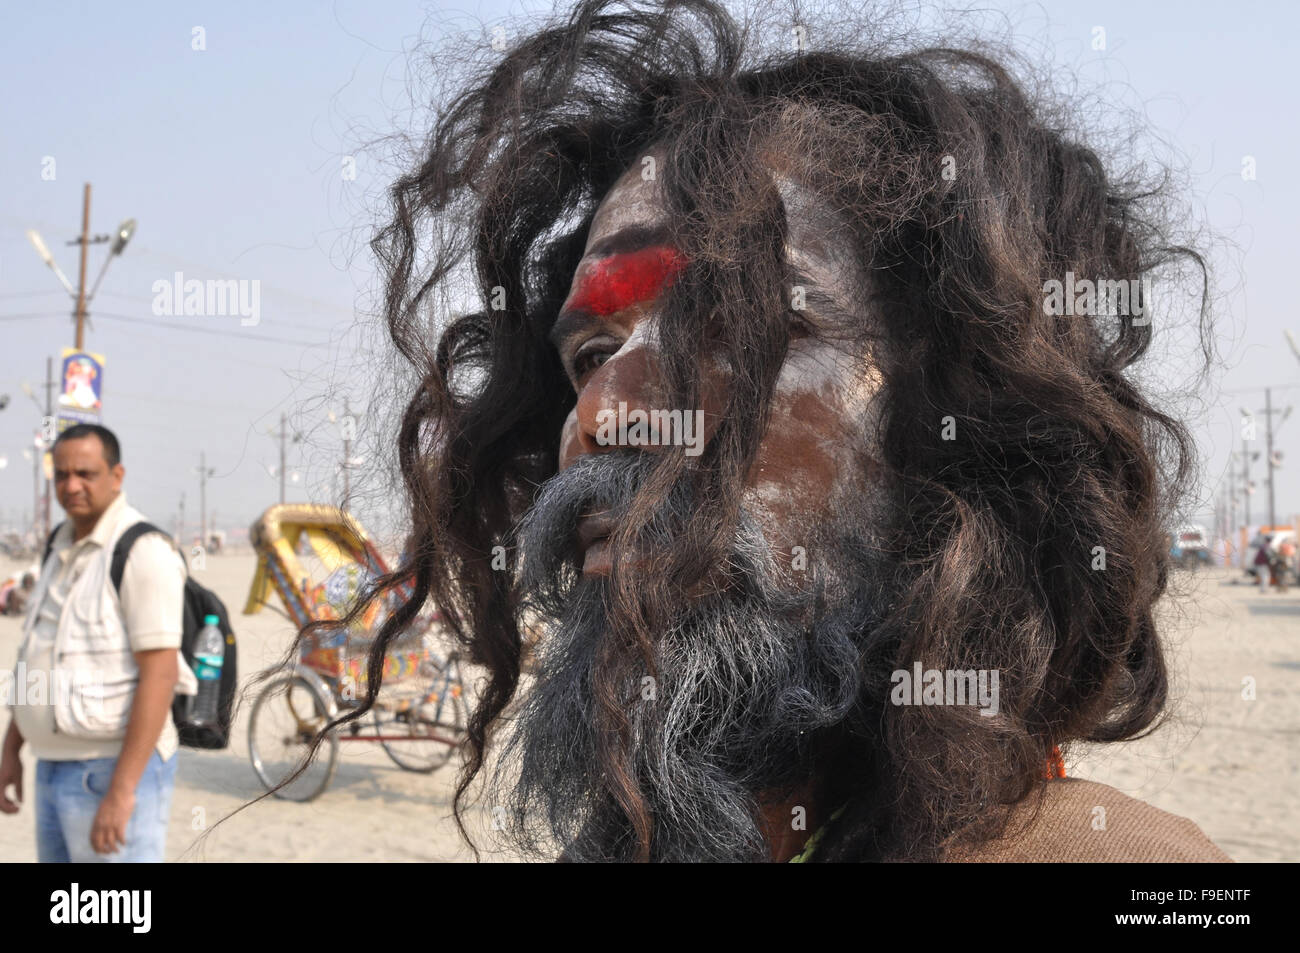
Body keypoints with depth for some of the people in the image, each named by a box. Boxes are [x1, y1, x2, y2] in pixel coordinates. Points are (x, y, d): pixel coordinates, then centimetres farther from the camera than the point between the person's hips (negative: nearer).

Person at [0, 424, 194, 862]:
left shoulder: (142, 551, -17)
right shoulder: (63, 547, 12)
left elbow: (160, 675, -22)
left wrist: (121, 792, -25)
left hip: (117, 772, -9)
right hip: (56, 768, 9)